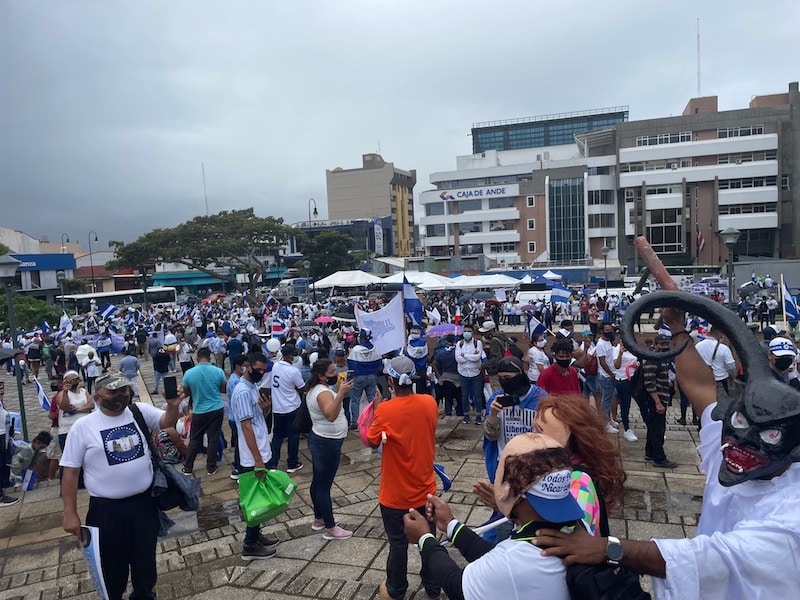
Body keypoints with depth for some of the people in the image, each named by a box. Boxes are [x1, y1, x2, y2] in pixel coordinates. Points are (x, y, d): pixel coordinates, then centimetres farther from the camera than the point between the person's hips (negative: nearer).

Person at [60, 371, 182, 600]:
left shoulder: (140, 411, -4)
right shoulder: (83, 427, -9)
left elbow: (167, 421, -15)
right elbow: (70, 472, -5)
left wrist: (172, 406, -38)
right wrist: (70, 514, -5)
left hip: (144, 502, 2)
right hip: (107, 509, -2)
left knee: (146, 560, 20)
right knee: (112, 565, 17)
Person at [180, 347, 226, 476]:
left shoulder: (189, 373, -10)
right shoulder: (218, 371, -11)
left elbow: (186, 393, 2)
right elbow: (224, 389, 1)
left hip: (199, 411, 0)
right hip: (217, 409, 0)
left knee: (195, 440, 14)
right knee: (213, 438, 10)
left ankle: (188, 468, 24)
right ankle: (211, 467, 17)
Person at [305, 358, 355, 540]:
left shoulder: (315, 389, 8)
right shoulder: (323, 392, -24)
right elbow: (331, 415, -43)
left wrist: (340, 392, 15)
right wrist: (341, 393, -50)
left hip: (319, 439, 11)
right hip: (327, 443, -11)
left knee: (318, 482, 19)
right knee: (324, 485, 0)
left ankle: (319, 519, 33)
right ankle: (330, 529, 10)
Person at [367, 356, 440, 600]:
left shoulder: (386, 410, -23)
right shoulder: (430, 403, -10)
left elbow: (372, 442, -8)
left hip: (396, 494, -3)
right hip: (425, 490, 4)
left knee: (398, 544, 15)